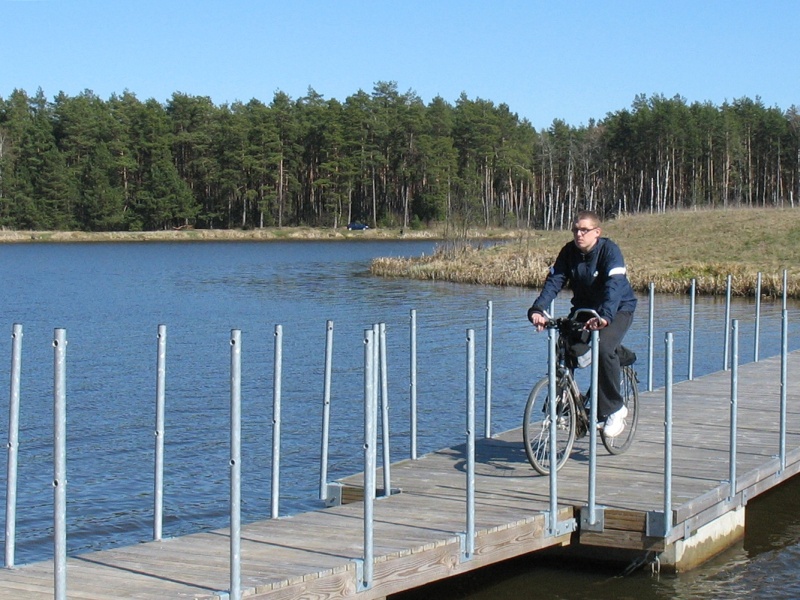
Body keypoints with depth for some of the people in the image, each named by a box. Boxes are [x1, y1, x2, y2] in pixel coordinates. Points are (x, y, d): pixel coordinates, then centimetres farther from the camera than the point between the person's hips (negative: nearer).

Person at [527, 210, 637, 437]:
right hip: (584, 310, 6)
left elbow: (615, 285, -36)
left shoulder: (609, 250, -22)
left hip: (618, 310, -5)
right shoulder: (569, 252, -7)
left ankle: (614, 409, -16)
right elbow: (554, 280, -17)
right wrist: (538, 309, -35)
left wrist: (605, 316, -53)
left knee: (603, 348, -31)